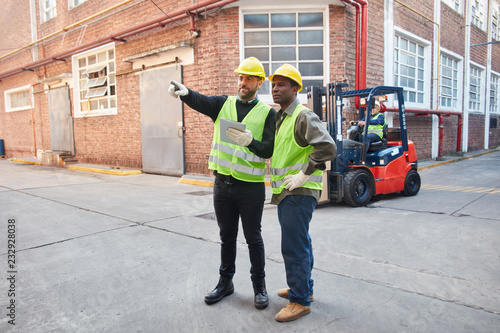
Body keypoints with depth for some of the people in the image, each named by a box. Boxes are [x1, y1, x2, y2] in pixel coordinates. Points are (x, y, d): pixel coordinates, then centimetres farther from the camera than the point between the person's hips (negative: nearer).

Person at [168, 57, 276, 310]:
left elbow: (269, 150, -11)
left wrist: (250, 141, -30)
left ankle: (259, 286, 26)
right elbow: (201, 102, -14)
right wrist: (184, 92, -35)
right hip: (223, 183, 3)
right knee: (227, 236, 17)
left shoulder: (267, 113, -2)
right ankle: (225, 282, 33)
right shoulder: (223, 104, 7)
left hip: (251, 187, -3)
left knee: (253, 238, 8)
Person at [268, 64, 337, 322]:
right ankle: (303, 288, 33)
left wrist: (303, 175, -21)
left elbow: (327, 147, -25)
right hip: (285, 192, 10)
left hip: (299, 192, -10)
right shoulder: (278, 118, 16)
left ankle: (300, 301, 9)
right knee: (300, 243, 19)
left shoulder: (303, 117, -13)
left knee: (294, 246, -5)